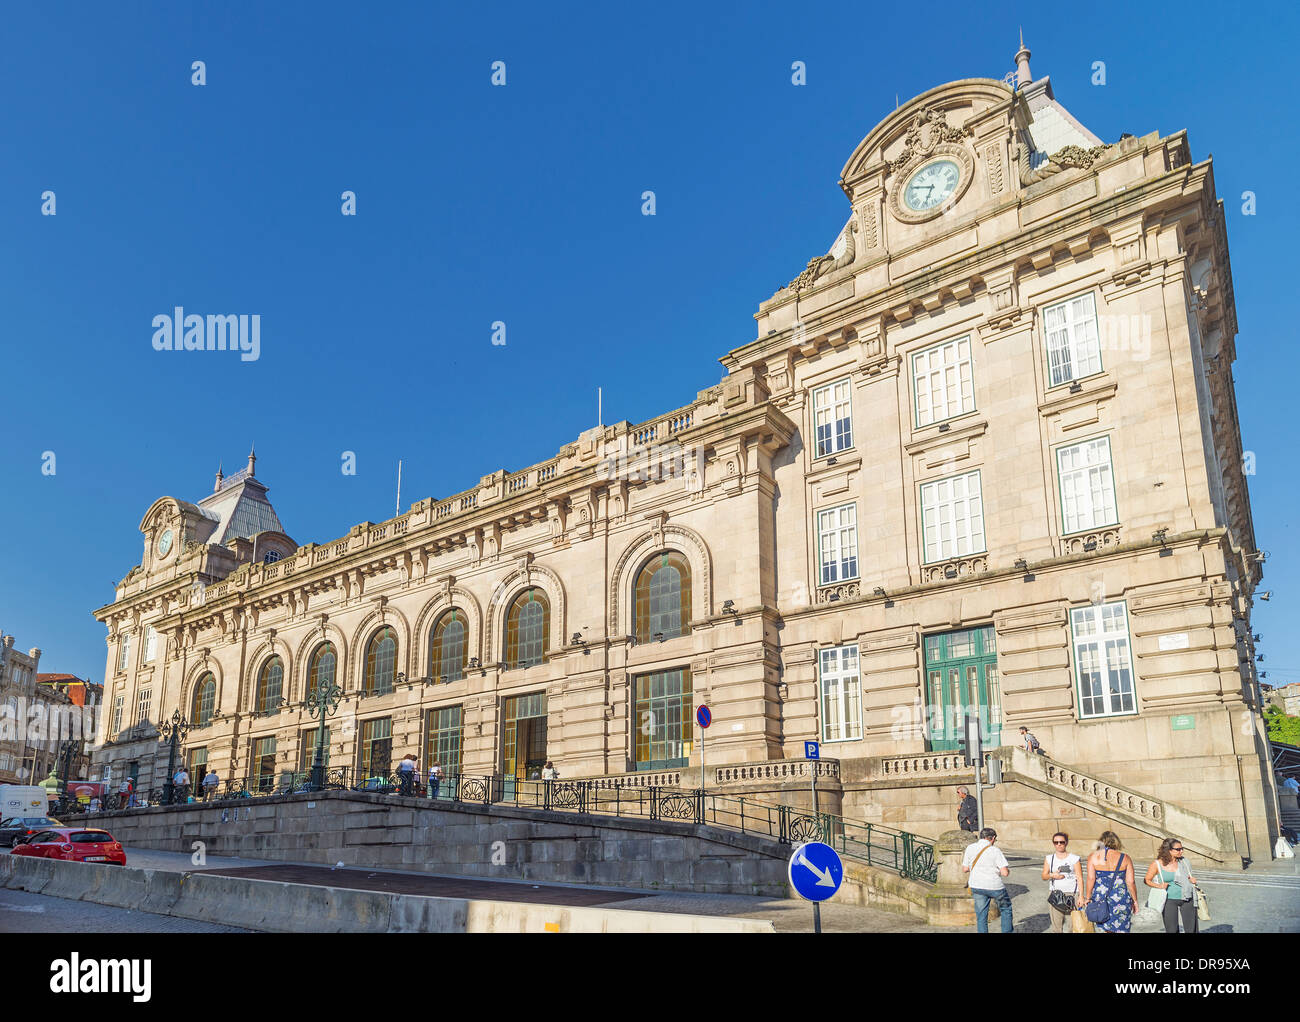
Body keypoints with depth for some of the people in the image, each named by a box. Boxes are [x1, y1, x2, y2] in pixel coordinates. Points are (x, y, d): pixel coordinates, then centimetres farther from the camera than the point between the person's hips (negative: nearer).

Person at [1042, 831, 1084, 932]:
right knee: (1056, 925, -2)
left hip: (1072, 894, -2)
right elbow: (1044, 876, 10)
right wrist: (1052, 875, -11)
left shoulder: (1074, 858, 1)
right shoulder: (1049, 859, 9)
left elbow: (1079, 878, 0)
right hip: (1055, 894, 2)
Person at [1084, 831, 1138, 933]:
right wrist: (1135, 900, 12)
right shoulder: (1125, 858, 2)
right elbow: (1130, 882, 1)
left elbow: (1091, 879, -7)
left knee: (1103, 928, 9)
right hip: (1121, 899, 0)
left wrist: (1088, 898, -1)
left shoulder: (1093, 857, 1)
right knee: (1121, 929, 7)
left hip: (1100, 897, 0)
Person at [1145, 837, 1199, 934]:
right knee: (1171, 930, 0)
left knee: (1191, 930, 3)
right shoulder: (1157, 864, -7)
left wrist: (1192, 880, 0)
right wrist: (1158, 886, -15)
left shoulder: (1183, 861, 4)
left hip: (1187, 899, 3)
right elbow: (1147, 880, 1)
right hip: (1169, 900, -3)